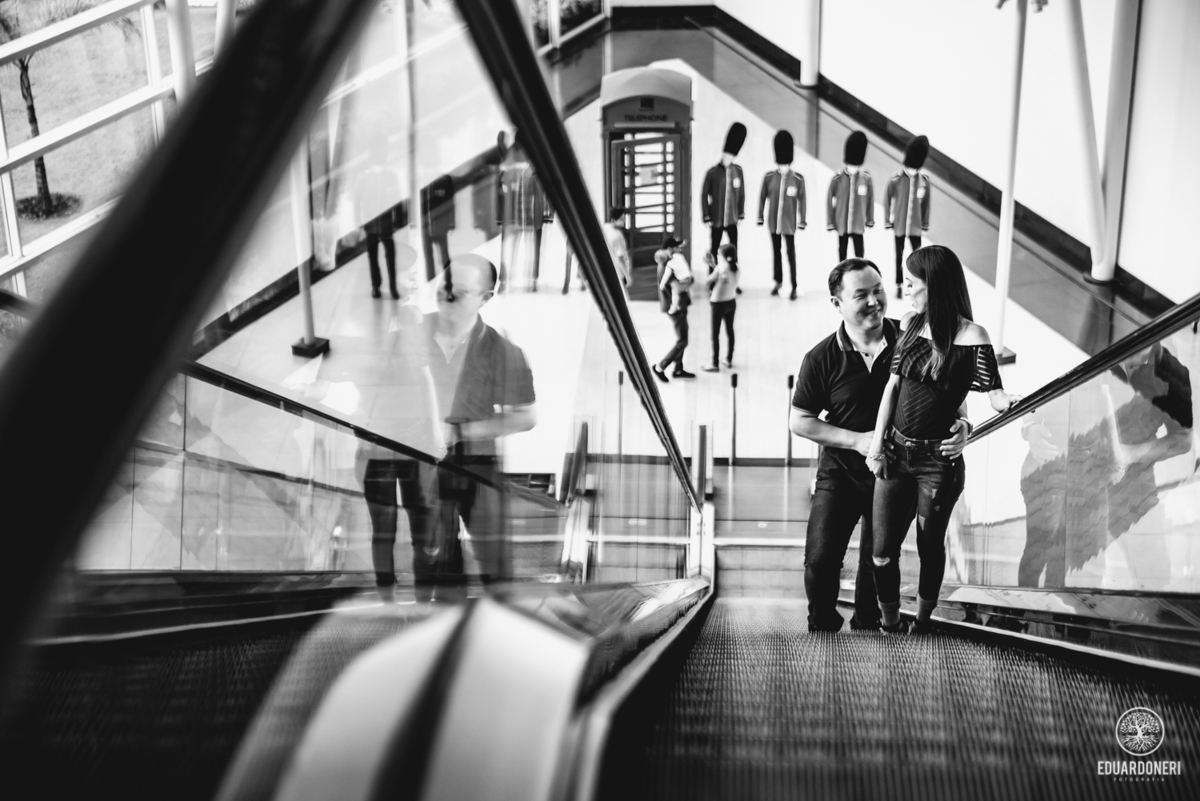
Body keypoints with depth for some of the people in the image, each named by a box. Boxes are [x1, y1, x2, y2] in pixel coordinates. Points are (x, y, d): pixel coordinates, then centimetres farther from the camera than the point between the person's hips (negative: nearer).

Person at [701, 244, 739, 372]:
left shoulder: (720, 268, -22)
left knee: (715, 335, 3)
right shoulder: (735, 267, -2)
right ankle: (729, 360, 28)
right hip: (731, 302, 7)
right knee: (730, 331, 18)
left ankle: (715, 364, 8)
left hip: (719, 304, -7)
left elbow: (707, 281, -16)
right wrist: (712, 264, 10)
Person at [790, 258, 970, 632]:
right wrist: (856, 440, -17)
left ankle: (865, 625, 40)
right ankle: (822, 626, 22)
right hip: (840, 473, -1)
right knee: (820, 560, -6)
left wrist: (962, 424, -23)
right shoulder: (821, 359, -12)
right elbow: (799, 420, -6)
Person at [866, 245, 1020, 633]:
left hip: (939, 460, -4)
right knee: (882, 551, 5)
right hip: (895, 452, 4)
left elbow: (995, 395, -15)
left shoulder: (971, 337, -12)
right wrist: (877, 442, 2)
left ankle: (922, 623, 32)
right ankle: (890, 625, 25)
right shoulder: (910, 325, 2)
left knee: (930, 546, 12)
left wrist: (1009, 401, -39)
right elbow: (893, 385, 5)